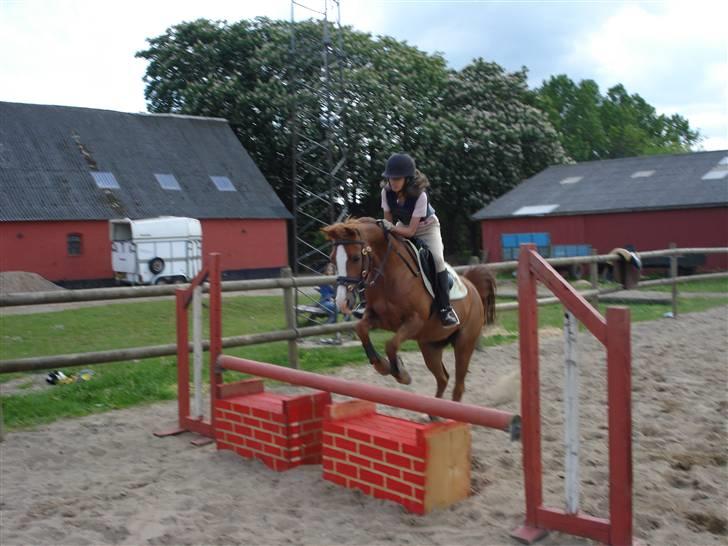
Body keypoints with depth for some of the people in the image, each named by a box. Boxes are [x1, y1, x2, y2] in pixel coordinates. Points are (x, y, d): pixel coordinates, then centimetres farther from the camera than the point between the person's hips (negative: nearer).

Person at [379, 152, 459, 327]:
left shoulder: (420, 195, -33)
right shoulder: (387, 192, -20)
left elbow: (411, 231, -32)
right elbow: (388, 220, -6)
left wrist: (391, 228, -47)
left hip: (426, 227, -5)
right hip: (402, 227, 5)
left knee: (437, 258, -27)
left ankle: (445, 308, -19)